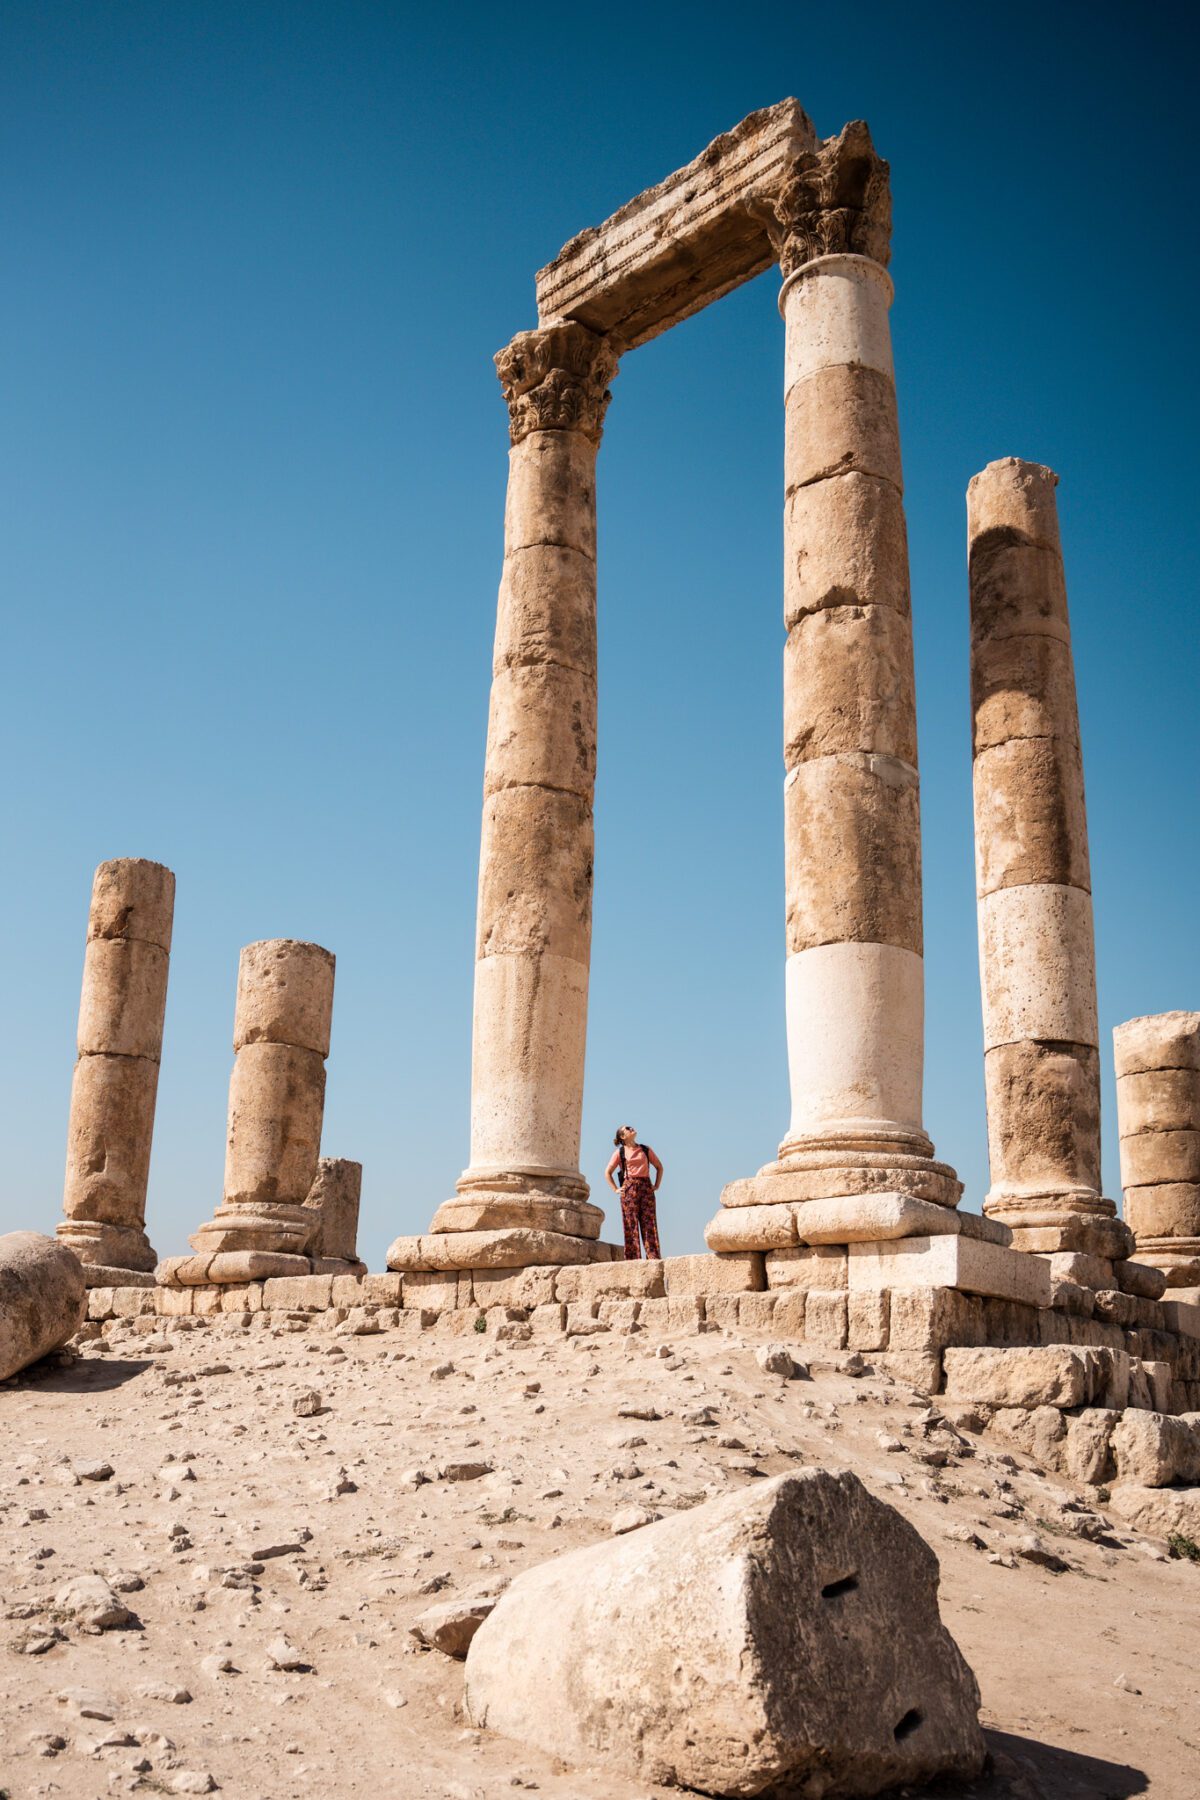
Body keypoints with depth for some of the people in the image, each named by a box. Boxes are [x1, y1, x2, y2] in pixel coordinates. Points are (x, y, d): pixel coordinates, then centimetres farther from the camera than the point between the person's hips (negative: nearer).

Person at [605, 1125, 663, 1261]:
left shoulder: (646, 1150, 15)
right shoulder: (619, 1152, 8)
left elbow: (659, 1167, 21)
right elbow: (607, 1173, 8)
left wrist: (657, 1185, 10)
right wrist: (616, 1189, -2)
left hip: (646, 1188, 2)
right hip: (629, 1188, -2)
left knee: (649, 1224, -4)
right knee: (631, 1225, -7)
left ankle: (654, 1258, -5)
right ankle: (633, 1258, -8)